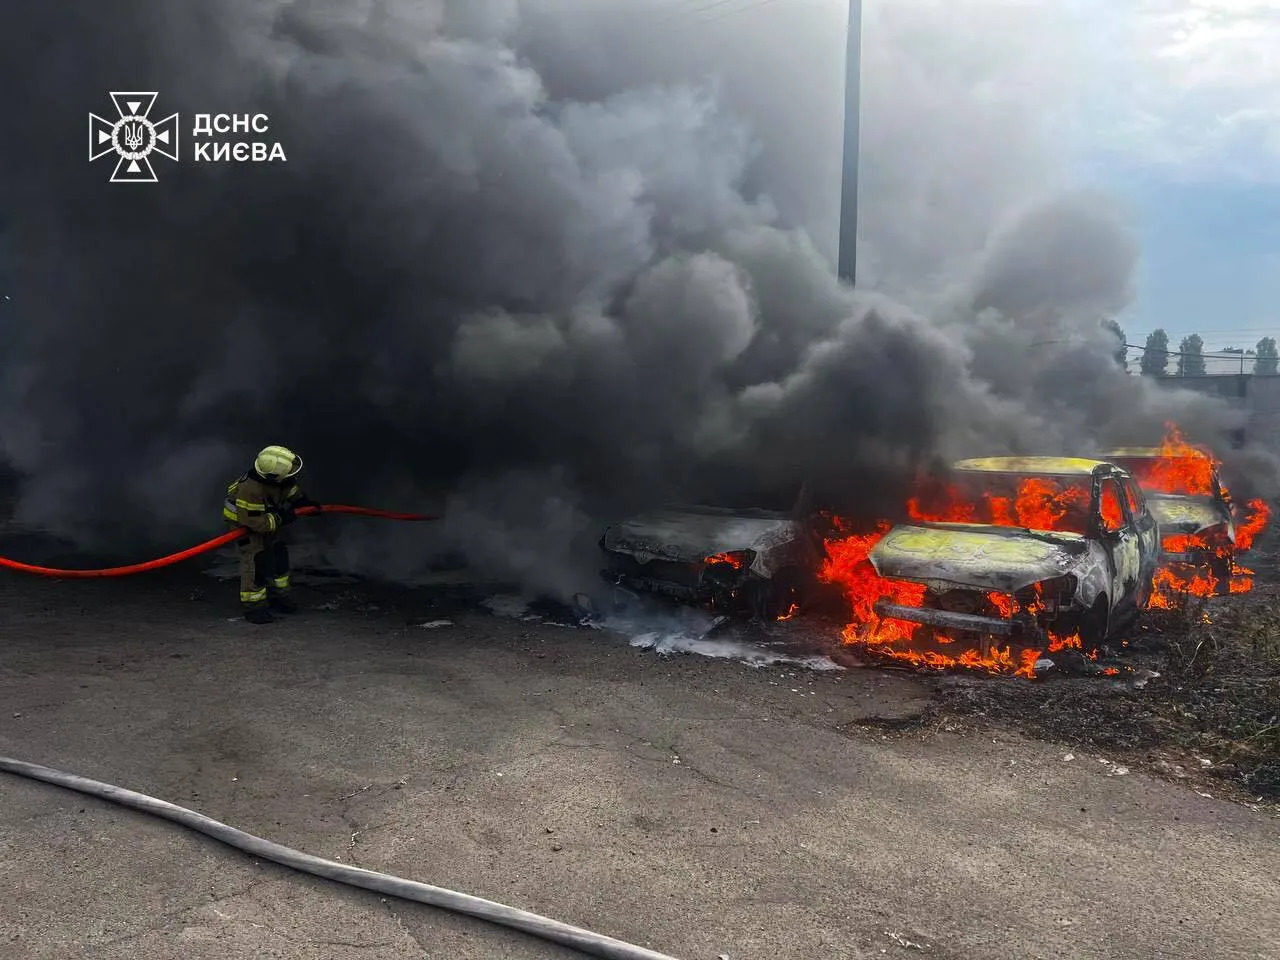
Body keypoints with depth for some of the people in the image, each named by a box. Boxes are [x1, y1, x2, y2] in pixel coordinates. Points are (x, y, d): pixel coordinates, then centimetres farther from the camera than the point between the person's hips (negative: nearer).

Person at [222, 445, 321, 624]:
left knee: (279, 557, 13)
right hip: (246, 525, -8)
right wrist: (281, 519, -29)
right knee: (255, 563, -11)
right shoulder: (251, 490, -41)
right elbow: (255, 522, -34)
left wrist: (301, 499, -1)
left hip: (267, 523, 8)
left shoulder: (273, 473, -19)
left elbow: (289, 486, 6)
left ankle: (278, 596, 30)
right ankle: (253, 607, 2)